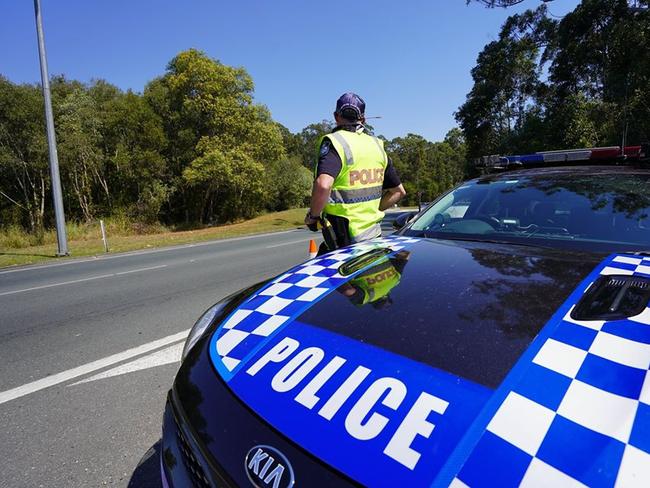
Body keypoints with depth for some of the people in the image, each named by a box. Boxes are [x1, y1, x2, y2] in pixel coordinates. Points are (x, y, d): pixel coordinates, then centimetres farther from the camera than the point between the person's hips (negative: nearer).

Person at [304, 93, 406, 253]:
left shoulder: (335, 142, -11)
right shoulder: (377, 144, 10)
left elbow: (323, 185, -30)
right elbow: (399, 191, 16)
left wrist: (313, 215, -14)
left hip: (343, 239, -7)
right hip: (374, 236, 7)